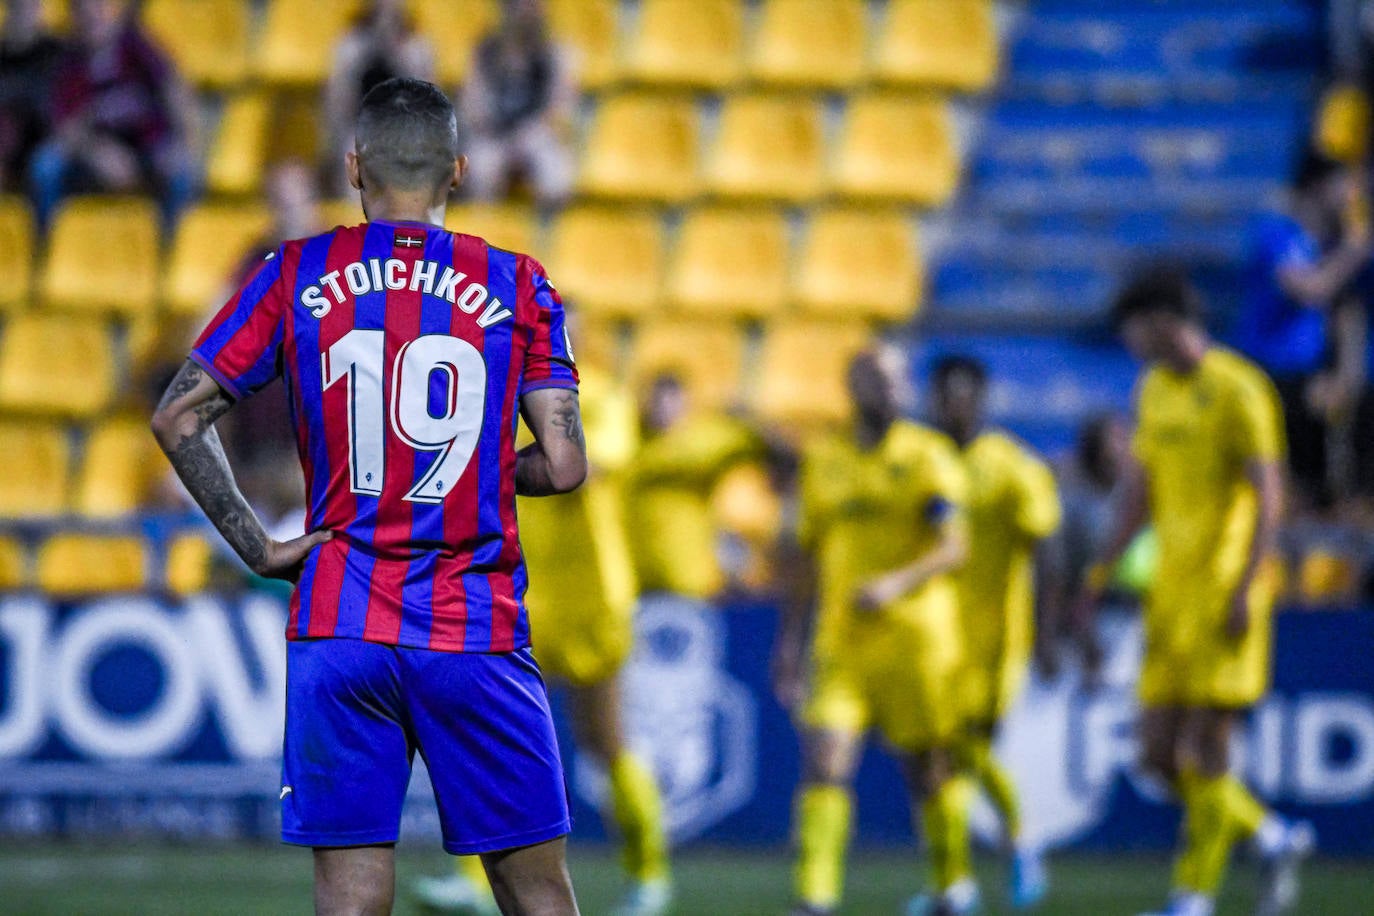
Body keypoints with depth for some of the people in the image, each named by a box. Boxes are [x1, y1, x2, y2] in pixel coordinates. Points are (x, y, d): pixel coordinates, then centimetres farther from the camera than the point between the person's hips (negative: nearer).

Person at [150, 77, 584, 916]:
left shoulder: (299, 276, 5)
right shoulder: (518, 286, 2)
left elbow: (177, 417, 4)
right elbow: (563, 464, -2)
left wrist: (259, 548, 6)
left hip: (338, 628, 1)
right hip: (477, 636, -1)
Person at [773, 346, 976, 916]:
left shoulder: (927, 456, -1)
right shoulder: (823, 462, 12)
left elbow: (953, 547, -11)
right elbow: (807, 556, 20)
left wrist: (896, 583, -28)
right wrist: (792, 639, 18)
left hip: (915, 636, -3)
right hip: (840, 643, 3)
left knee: (930, 768, 5)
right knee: (824, 763, -11)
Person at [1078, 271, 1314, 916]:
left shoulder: (1237, 390, -9)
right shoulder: (1155, 389, 15)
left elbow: (1268, 495, -14)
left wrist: (1246, 587, -21)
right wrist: (1101, 573, 17)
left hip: (1224, 591, -8)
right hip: (1173, 593, 8)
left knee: (1204, 750, -8)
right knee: (1159, 754, 4)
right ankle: (1274, 840, 19)